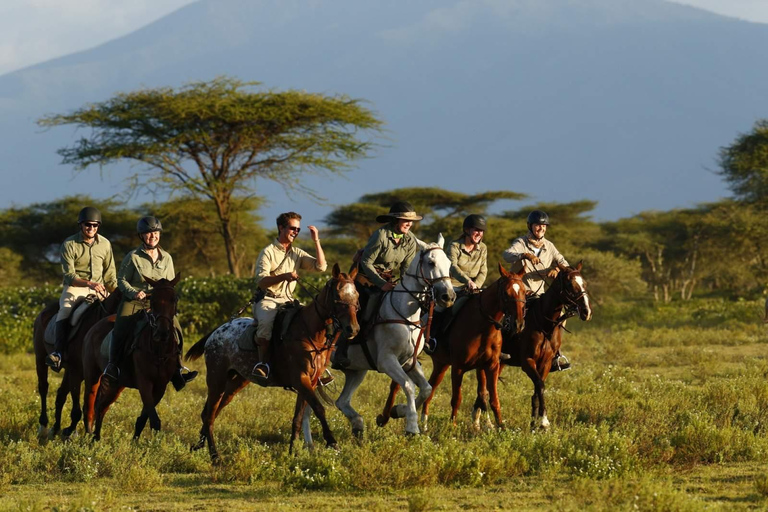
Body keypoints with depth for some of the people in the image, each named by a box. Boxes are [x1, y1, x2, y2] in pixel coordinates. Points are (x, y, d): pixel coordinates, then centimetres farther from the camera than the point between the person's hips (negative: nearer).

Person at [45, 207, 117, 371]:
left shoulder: (105, 244, 6)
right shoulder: (69, 245, -6)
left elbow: (110, 276, 13)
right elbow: (69, 275, -13)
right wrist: (89, 283, -29)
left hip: (98, 289, 4)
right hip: (74, 287, -4)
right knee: (65, 310, -32)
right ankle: (58, 353, -42)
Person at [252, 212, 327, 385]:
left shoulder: (297, 254, 13)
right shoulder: (268, 252, -3)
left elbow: (321, 266, 2)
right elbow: (261, 281, -14)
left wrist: (316, 241, -4)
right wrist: (284, 276, -29)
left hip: (288, 301, 5)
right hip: (267, 300, -5)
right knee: (267, 320, -38)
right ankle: (263, 362, -33)